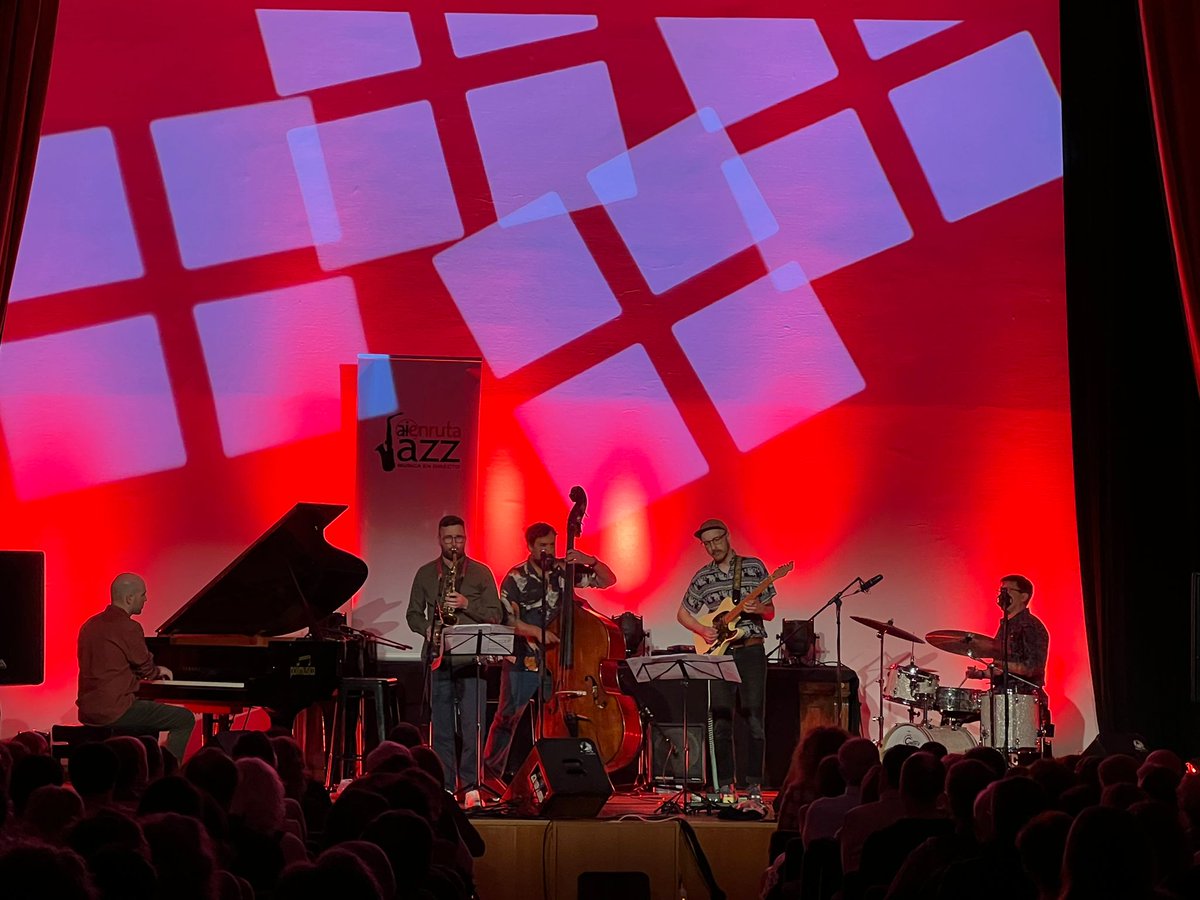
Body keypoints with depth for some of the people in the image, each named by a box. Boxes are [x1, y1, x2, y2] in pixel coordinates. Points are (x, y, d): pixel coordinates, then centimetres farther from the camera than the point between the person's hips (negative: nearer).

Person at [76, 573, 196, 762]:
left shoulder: (91, 625, 11)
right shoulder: (128, 628, -15)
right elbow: (146, 669, -5)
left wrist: (154, 672, 24)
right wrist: (159, 671, 19)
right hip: (114, 711, -9)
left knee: (149, 709, 34)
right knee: (185, 719, -1)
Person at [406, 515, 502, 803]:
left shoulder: (481, 573, 8)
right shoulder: (425, 574, 13)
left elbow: (495, 615, 3)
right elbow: (413, 614, 14)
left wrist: (466, 605, -12)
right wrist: (428, 629, -5)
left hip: (471, 658, -2)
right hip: (438, 658, 2)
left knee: (471, 725, -6)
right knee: (441, 726, 2)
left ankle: (471, 785, 0)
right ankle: (444, 786, 6)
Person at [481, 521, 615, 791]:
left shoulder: (564, 570, 4)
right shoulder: (516, 578, -4)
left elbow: (608, 580, 6)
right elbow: (507, 620, -10)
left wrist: (590, 561, -12)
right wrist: (536, 632, -24)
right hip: (522, 661, -3)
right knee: (507, 718, 0)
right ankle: (490, 773, 11)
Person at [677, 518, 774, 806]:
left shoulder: (754, 567, 4)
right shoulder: (702, 577, 9)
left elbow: (770, 613, 6)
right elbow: (682, 613, 16)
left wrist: (758, 609, -16)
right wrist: (702, 630, -1)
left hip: (751, 652, -2)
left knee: (754, 721, -6)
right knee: (721, 723, 1)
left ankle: (753, 787, -2)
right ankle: (725, 787, 7)